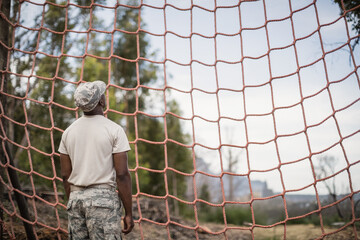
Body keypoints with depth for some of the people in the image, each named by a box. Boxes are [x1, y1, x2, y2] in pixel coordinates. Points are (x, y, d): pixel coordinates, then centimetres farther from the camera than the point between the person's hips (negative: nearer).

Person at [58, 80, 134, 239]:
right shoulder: (114, 130, -7)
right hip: (103, 197, -5)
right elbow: (122, 175, -10)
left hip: (76, 198, 5)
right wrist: (128, 213, -5)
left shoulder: (69, 131, 8)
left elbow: (65, 175, 10)